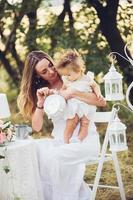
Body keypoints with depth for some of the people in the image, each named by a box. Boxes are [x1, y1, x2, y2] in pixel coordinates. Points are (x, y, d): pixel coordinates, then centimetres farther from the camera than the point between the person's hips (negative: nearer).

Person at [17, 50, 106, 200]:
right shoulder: (41, 92, 9)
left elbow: (102, 102, -14)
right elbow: (37, 127, -1)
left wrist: (72, 93, -24)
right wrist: (40, 103, -16)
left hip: (85, 139, -4)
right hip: (60, 140, 4)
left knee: (55, 155, -32)